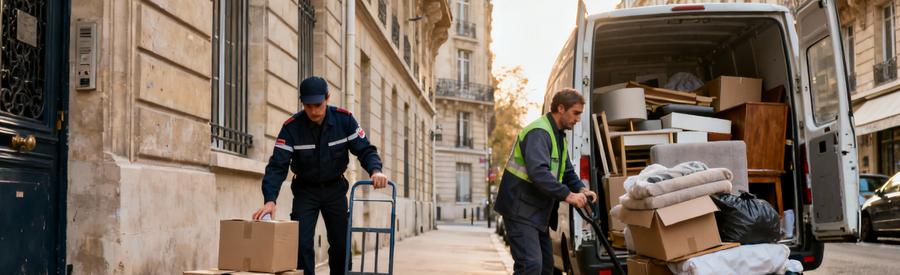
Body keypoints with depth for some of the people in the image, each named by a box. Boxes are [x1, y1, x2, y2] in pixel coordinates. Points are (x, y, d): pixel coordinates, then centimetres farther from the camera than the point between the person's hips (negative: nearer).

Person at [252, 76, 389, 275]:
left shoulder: (344, 120, -16)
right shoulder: (291, 127, -20)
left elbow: (365, 149, -12)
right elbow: (277, 166, -24)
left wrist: (375, 170, -34)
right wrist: (270, 199, -38)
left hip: (335, 188, 1)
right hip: (305, 190, -1)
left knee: (341, 244, 5)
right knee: (302, 244, -11)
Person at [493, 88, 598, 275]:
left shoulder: (559, 136, 16)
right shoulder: (539, 132, -18)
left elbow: (567, 171, 19)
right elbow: (539, 172, -31)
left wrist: (581, 189, -1)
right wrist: (567, 195, -28)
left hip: (538, 211, 11)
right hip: (520, 210, -11)